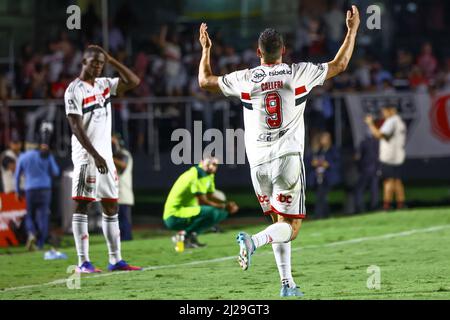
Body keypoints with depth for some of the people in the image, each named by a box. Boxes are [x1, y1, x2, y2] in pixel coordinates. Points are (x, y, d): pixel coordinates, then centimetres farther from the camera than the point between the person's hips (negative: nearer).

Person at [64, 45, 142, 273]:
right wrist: (95, 156, -21)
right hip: (86, 156, -8)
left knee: (111, 206, 8)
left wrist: (111, 60, 4)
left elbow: (133, 82, 11)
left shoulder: (104, 85, 12)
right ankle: (83, 262, -10)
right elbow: (76, 127, -15)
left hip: (105, 154, 8)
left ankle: (115, 260, 12)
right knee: (82, 205, -8)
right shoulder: (74, 90, -9)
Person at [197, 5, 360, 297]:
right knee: (291, 227, -2)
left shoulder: (244, 79, 2)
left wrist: (206, 48, 31)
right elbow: (339, 65, 12)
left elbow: (205, 80, 17)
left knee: (279, 221, 17)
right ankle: (254, 241, -31)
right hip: (288, 158, -3)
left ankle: (287, 284, 10)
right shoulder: (299, 74, -2)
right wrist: (352, 30, 24)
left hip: (258, 163, 3)